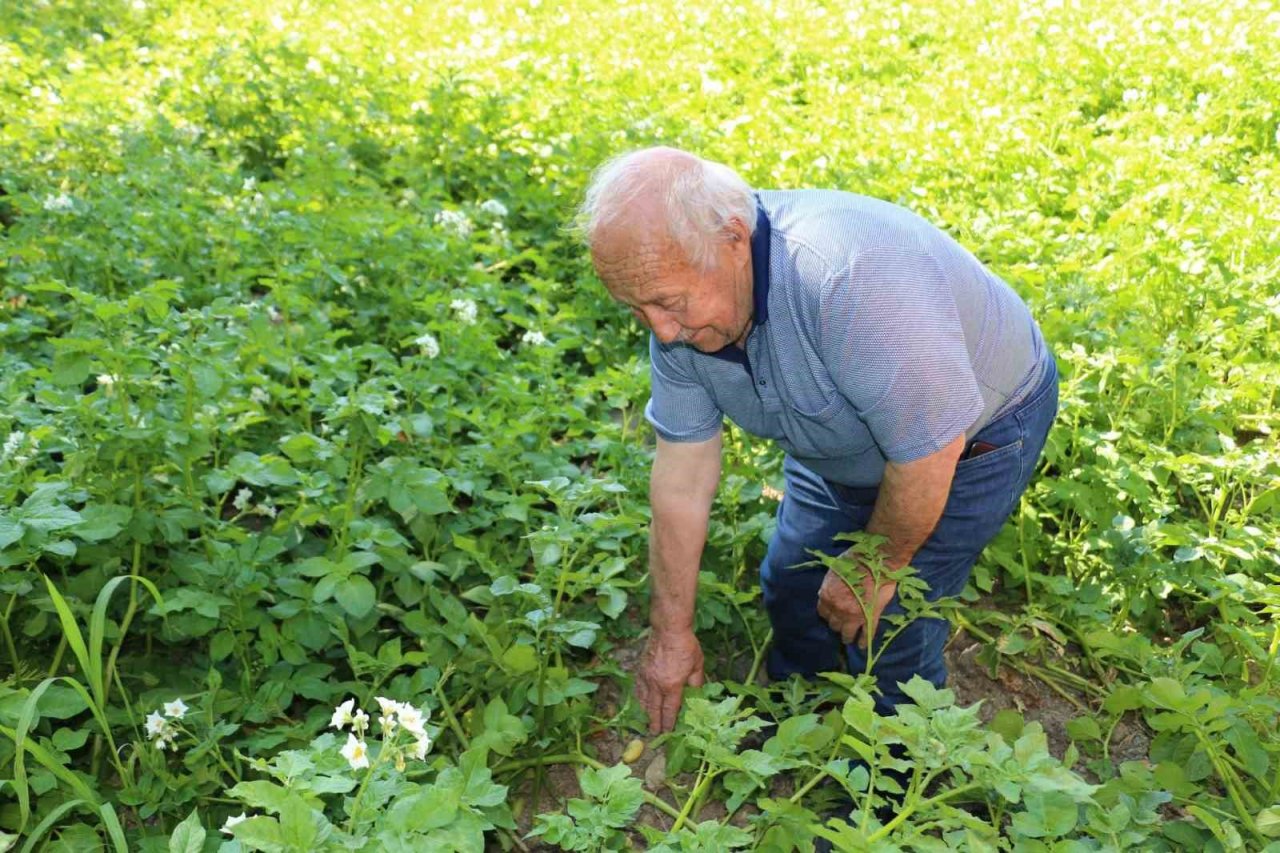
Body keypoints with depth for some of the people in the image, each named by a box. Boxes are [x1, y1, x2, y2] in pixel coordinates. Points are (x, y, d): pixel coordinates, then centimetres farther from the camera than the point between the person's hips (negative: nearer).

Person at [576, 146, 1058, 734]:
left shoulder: (853, 281, -44)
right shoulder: (681, 293, -18)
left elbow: (929, 452, -34)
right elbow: (682, 471, -12)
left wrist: (877, 566, -16)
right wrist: (670, 634, -7)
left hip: (971, 437, -6)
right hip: (844, 445, 7)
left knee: (889, 631, -5)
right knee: (792, 585, 14)